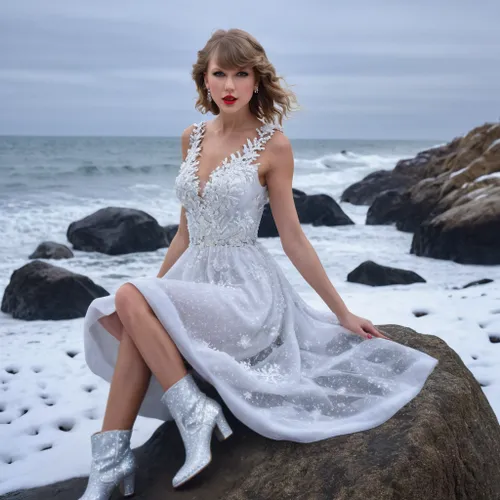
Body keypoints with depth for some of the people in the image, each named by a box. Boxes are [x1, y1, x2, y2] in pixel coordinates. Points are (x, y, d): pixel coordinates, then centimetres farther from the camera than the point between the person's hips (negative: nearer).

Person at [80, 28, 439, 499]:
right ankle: (111, 459, -16)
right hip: (194, 276, 6)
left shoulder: (272, 145, -6)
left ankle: (194, 412, -16)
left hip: (245, 288, -6)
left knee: (129, 298, -26)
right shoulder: (193, 137, 10)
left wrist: (342, 313, -1)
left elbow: (293, 238, -2)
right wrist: (154, 287, 18)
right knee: (135, 314, -24)